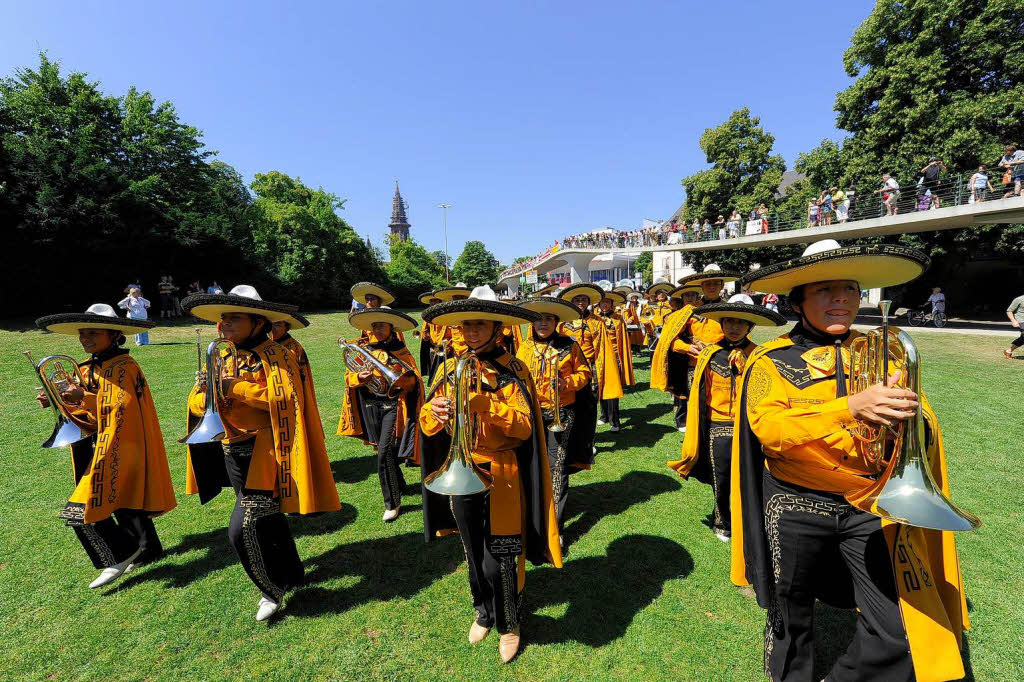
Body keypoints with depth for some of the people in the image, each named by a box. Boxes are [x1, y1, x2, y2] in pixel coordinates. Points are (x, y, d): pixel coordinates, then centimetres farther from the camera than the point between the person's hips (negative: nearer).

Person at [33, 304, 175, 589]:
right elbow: (93, 418, 11)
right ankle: (148, 550, 33)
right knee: (124, 502, 18)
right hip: (103, 446, 10)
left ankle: (121, 554, 9)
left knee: (83, 510, -8)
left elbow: (122, 409, -24)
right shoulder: (89, 370, 11)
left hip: (122, 450, -9)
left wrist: (85, 397, -26)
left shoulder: (124, 367, -16)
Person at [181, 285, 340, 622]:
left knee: (243, 527, -11)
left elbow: (286, 398, -26)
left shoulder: (274, 355, -12)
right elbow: (196, 403, 8)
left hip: (264, 453, -8)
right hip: (233, 453, 8)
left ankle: (274, 588, 14)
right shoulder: (225, 360, 9)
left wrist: (235, 387, -24)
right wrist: (206, 393, -15)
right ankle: (291, 574, 42)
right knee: (267, 519, 21)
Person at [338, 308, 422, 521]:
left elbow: (414, 381, -9)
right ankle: (399, 484, 41)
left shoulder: (400, 351, -3)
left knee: (385, 453, -11)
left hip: (393, 405, -4)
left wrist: (399, 379, -29)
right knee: (385, 450, 16)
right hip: (370, 405, 4)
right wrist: (359, 377, -17)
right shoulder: (362, 348, 6)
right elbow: (349, 377, 4)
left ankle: (392, 503, 3)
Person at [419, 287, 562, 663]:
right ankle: (484, 611, 49)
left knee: (499, 560, 2)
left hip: (501, 476, -4)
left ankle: (509, 624, 33)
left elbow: (525, 427, -18)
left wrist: (487, 405, -33)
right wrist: (434, 412, -25)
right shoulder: (448, 369, -1)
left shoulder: (511, 370, -11)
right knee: (474, 554, 21)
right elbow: (428, 425, -2)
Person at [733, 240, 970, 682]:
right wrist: (851, 407, -34)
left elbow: (926, 436, 0)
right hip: (796, 508, -2)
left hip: (871, 508, 3)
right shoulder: (772, 360, -8)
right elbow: (767, 427, -22)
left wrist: (909, 415, -23)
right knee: (791, 624, 15)